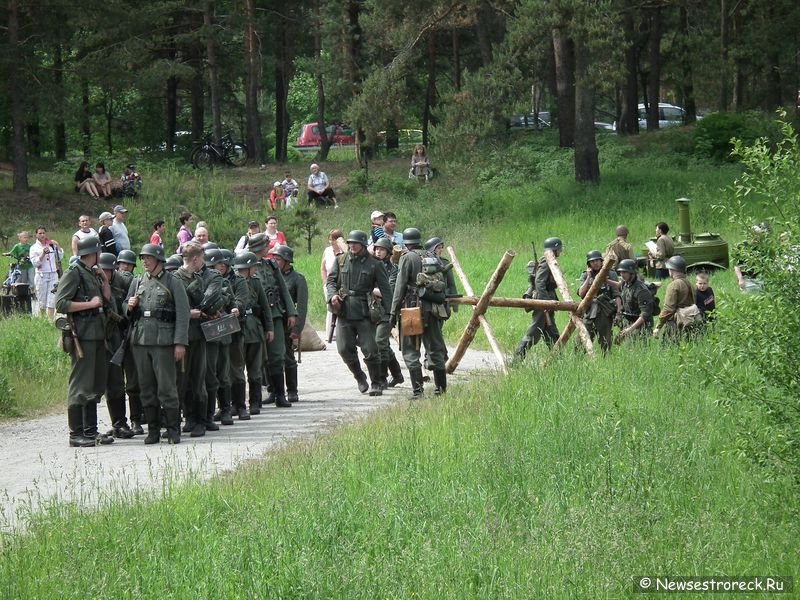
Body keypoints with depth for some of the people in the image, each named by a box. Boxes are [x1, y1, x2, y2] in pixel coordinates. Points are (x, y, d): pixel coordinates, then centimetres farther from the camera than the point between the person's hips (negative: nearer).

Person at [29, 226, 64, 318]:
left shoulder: (52, 244, 9)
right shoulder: (34, 248, 1)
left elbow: (60, 257, 12)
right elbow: (35, 263, -7)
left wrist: (57, 246, -2)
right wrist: (43, 253, -17)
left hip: (53, 275, 2)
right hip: (41, 276, -1)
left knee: (52, 301, -7)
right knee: (42, 301, 3)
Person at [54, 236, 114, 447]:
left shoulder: (93, 274, 17)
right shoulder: (73, 274, -9)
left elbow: (107, 300, 22)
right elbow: (61, 304, -17)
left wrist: (104, 279, 10)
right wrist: (90, 304, -16)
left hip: (97, 334, 9)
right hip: (82, 334, -9)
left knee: (95, 385, 13)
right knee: (80, 385, -8)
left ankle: (91, 431, 20)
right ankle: (76, 434, -6)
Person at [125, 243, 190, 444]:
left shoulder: (172, 283, 0)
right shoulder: (137, 283, 15)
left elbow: (183, 314, -4)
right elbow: (126, 312, 23)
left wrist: (180, 343, -11)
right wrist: (130, 307, -2)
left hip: (163, 341, -5)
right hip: (140, 340, 5)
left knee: (166, 387, -6)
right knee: (146, 388, 6)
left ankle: (173, 430, 0)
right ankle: (153, 431, 12)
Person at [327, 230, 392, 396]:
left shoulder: (374, 264, 1)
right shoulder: (341, 261, 9)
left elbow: (385, 289, 1)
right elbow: (330, 280, 14)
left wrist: (387, 312, -7)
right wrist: (333, 294, -9)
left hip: (365, 313, -3)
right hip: (344, 312, 3)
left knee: (370, 350, -6)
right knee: (344, 349, 0)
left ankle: (376, 384, 7)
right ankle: (359, 377, 22)